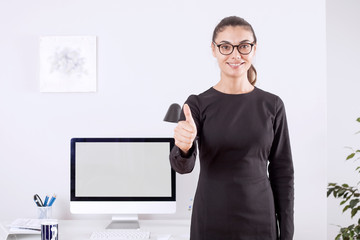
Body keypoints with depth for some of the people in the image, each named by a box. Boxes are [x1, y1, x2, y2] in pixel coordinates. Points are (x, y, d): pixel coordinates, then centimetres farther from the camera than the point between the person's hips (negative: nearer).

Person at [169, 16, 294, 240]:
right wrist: (183, 147, -40)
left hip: (260, 221, 1)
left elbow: (282, 171, 2)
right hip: (210, 222, -1)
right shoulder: (198, 104, -6)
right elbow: (183, 166, -17)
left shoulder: (272, 105, -1)